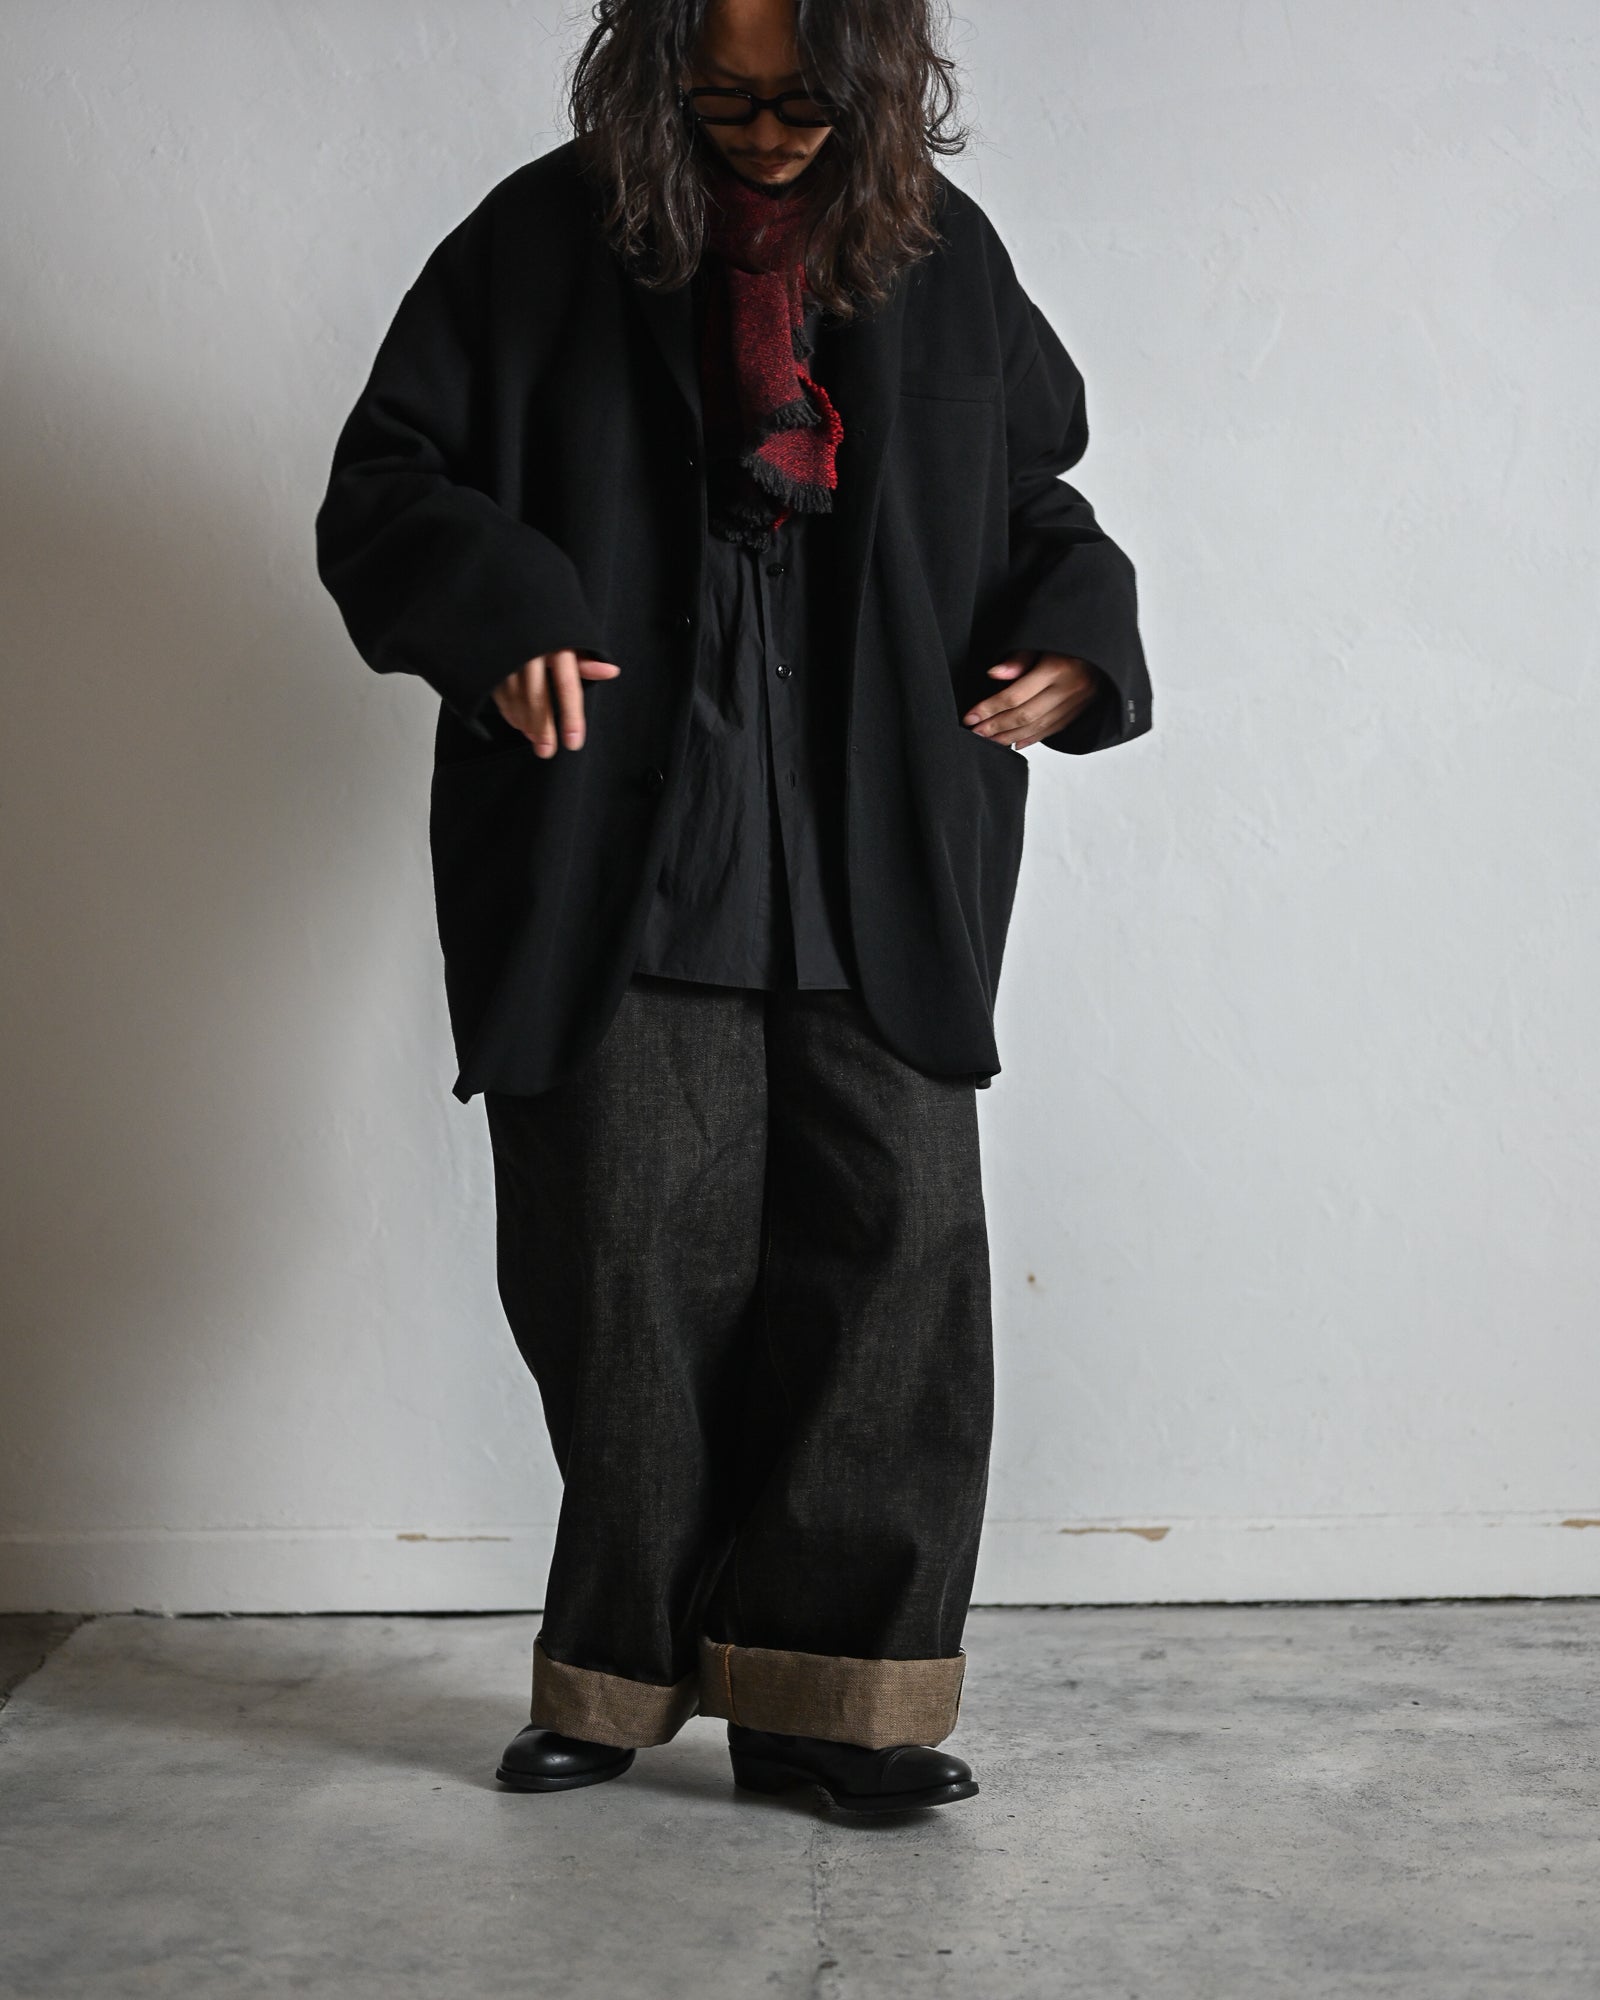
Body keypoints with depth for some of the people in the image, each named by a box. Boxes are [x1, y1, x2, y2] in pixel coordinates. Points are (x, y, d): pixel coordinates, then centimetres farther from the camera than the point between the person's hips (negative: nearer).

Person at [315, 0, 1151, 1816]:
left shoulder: (941, 255, 12)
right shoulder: (545, 247, 4)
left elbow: (1038, 490, 24)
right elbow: (383, 490, 6)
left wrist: (1074, 631, 4)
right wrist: (497, 617, -14)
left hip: (877, 877, 2)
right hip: (616, 859, -2)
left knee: (895, 1237, -4)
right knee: (626, 1251, -2)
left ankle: (828, 1692, 6)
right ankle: (627, 1670, 16)